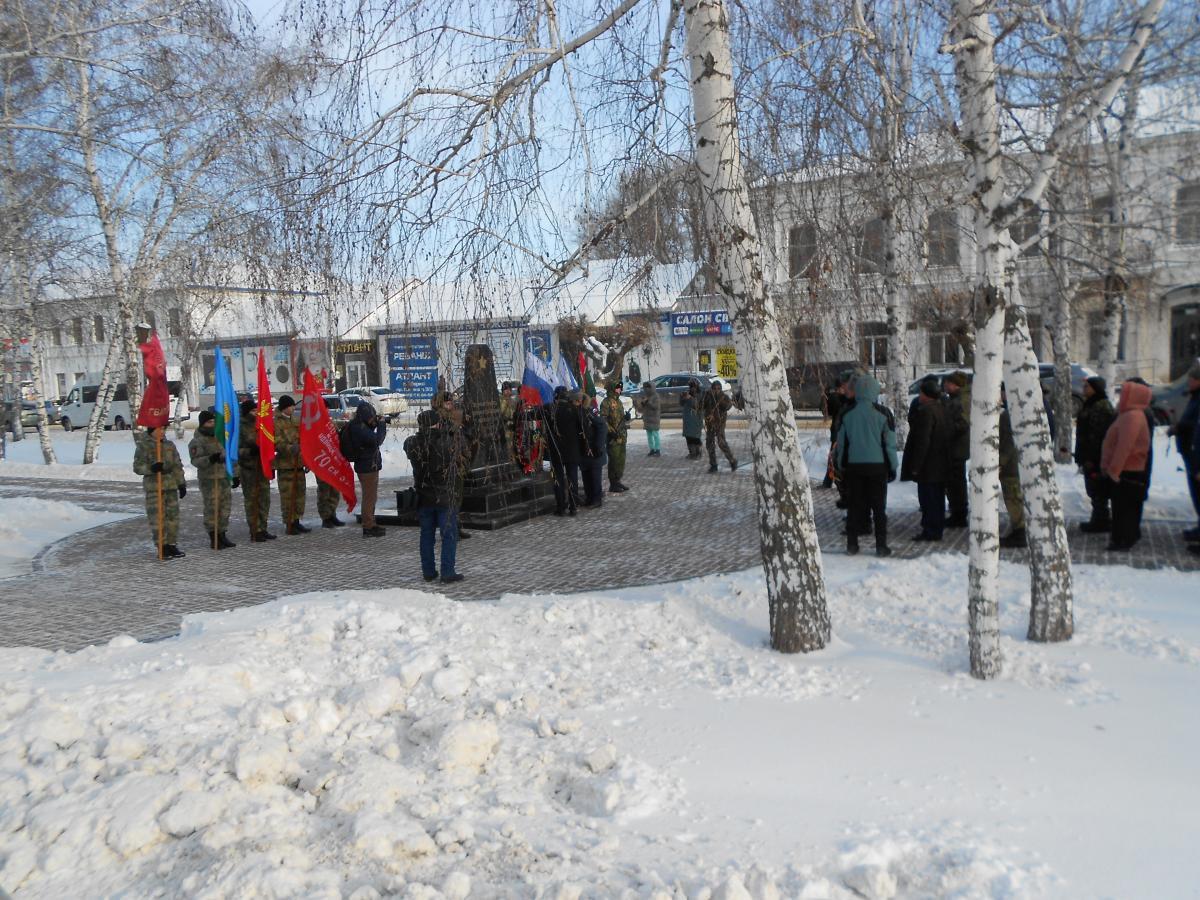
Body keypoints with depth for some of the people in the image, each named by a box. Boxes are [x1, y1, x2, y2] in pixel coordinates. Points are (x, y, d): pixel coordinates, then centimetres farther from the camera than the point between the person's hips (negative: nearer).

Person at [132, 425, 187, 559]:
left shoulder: (169, 445, 12)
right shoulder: (143, 446, -3)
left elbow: (177, 466, 15)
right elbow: (137, 466, -6)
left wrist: (181, 484, 12)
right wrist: (151, 468, -25)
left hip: (171, 486, 5)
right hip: (154, 487, -5)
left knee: (173, 516, 7)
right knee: (157, 518, -5)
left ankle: (172, 544, 15)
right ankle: (161, 547, 0)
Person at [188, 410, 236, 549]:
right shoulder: (197, 442, -7)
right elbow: (196, 460, -19)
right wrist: (209, 459, -37)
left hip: (224, 477, 7)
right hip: (209, 480, -7)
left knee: (225, 507, 9)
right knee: (211, 509, -6)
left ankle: (222, 536, 18)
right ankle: (213, 539, -1)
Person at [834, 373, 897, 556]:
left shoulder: (847, 413, -2)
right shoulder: (882, 413, -7)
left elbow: (841, 443, 4)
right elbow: (890, 443, -3)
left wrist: (841, 466, 13)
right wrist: (892, 467, 6)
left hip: (853, 466, 2)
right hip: (877, 465, -2)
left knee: (855, 505, 9)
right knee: (879, 507, 6)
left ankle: (852, 544, 11)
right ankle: (881, 546, 6)